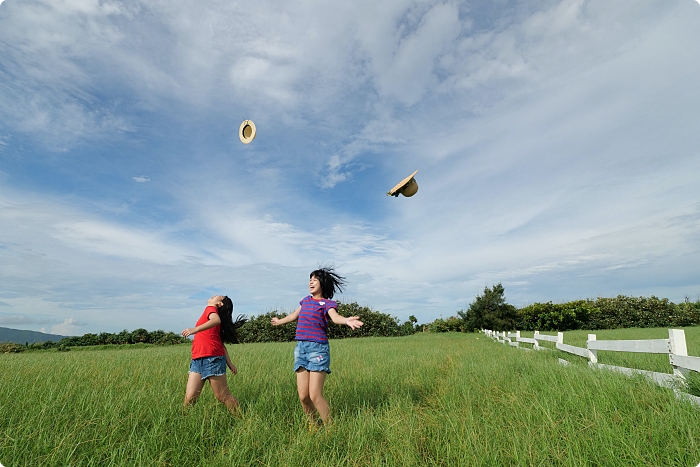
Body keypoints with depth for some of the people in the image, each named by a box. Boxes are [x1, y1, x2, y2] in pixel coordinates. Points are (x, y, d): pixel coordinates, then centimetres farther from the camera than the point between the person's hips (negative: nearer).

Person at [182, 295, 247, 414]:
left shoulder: (211, 308, 1)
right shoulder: (210, 312, 23)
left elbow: (217, 320, -26)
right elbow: (221, 342, 19)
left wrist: (195, 329, -39)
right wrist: (228, 362, 16)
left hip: (212, 359, -8)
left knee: (223, 397, 1)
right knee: (189, 398, 1)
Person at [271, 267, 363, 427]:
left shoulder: (327, 303, -2)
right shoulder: (306, 300, 16)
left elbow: (335, 317, -23)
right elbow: (294, 315, 34)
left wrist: (346, 320, -46)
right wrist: (279, 321, 51)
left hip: (318, 348, -6)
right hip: (301, 348, 6)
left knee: (315, 395, -10)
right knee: (303, 396, 4)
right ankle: (313, 426, 25)